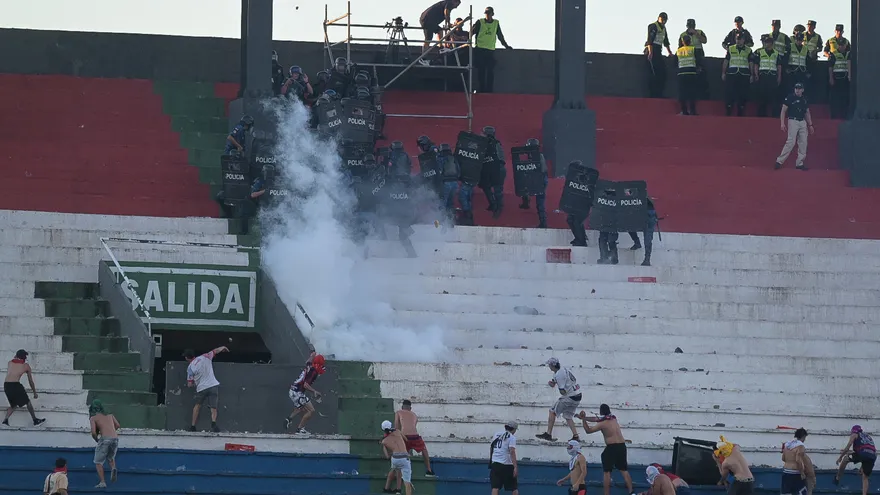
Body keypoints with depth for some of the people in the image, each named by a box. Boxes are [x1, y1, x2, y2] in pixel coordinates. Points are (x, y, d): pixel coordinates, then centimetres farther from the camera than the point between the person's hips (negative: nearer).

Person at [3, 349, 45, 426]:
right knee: (28, 402, 13)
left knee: (14, 405, 21)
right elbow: (31, 381, 18)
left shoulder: (10, 363, 18)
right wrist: (35, 393, 28)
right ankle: (35, 420, 20)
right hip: (15, 385, -4)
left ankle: (5, 420, 5)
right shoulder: (26, 366, 10)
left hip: (6, 385, 4)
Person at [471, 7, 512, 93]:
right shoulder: (480, 22, 4)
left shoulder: (496, 23, 13)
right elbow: (472, 32, -3)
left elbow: (500, 36, 22)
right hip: (480, 50, -2)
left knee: (490, 72, -4)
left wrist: (506, 45, 23)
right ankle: (481, 90, 1)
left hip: (491, 50, 2)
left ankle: (489, 90, -3)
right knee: (481, 72, -1)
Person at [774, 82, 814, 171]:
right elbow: (783, 111, -5)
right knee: (791, 142, -16)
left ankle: (799, 163, 9)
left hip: (803, 122, 6)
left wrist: (810, 125, 15)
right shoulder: (790, 98, -4)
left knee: (803, 143, 2)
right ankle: (779, 161, -13)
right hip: (793, 121, -6)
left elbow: (807, 113, 20)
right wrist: (782, 123, -14)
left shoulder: (804, 99, 12)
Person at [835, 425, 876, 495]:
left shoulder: (854, 435, 19)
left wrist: (840, 457, 21)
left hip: (862, 453, -5)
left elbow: (847, 448, 9)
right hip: (873, 456, 5)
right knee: (865, 477, 15)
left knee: (845, 459, 20)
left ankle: (837, 478, 21)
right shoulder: (868, 436, 37)